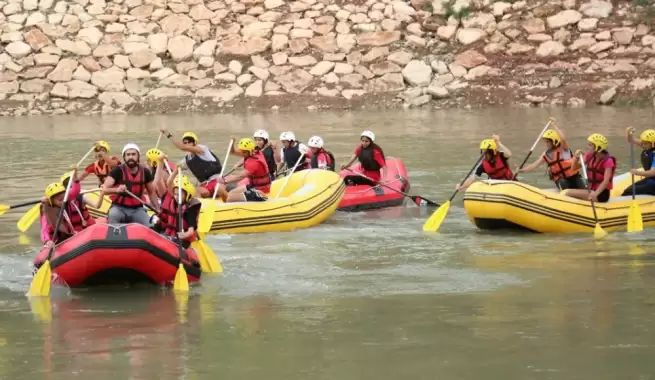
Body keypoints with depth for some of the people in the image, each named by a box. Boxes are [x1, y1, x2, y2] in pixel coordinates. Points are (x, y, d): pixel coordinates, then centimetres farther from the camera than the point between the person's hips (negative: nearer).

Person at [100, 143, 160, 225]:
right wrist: (116, 189, -40)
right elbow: (104, 189, -19)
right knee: (113, 216, -36)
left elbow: (152, 192, 15)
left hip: (137, 209, 3)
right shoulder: (118, 171, -10)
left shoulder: (145, 172, 1)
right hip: (119, 207, -3)